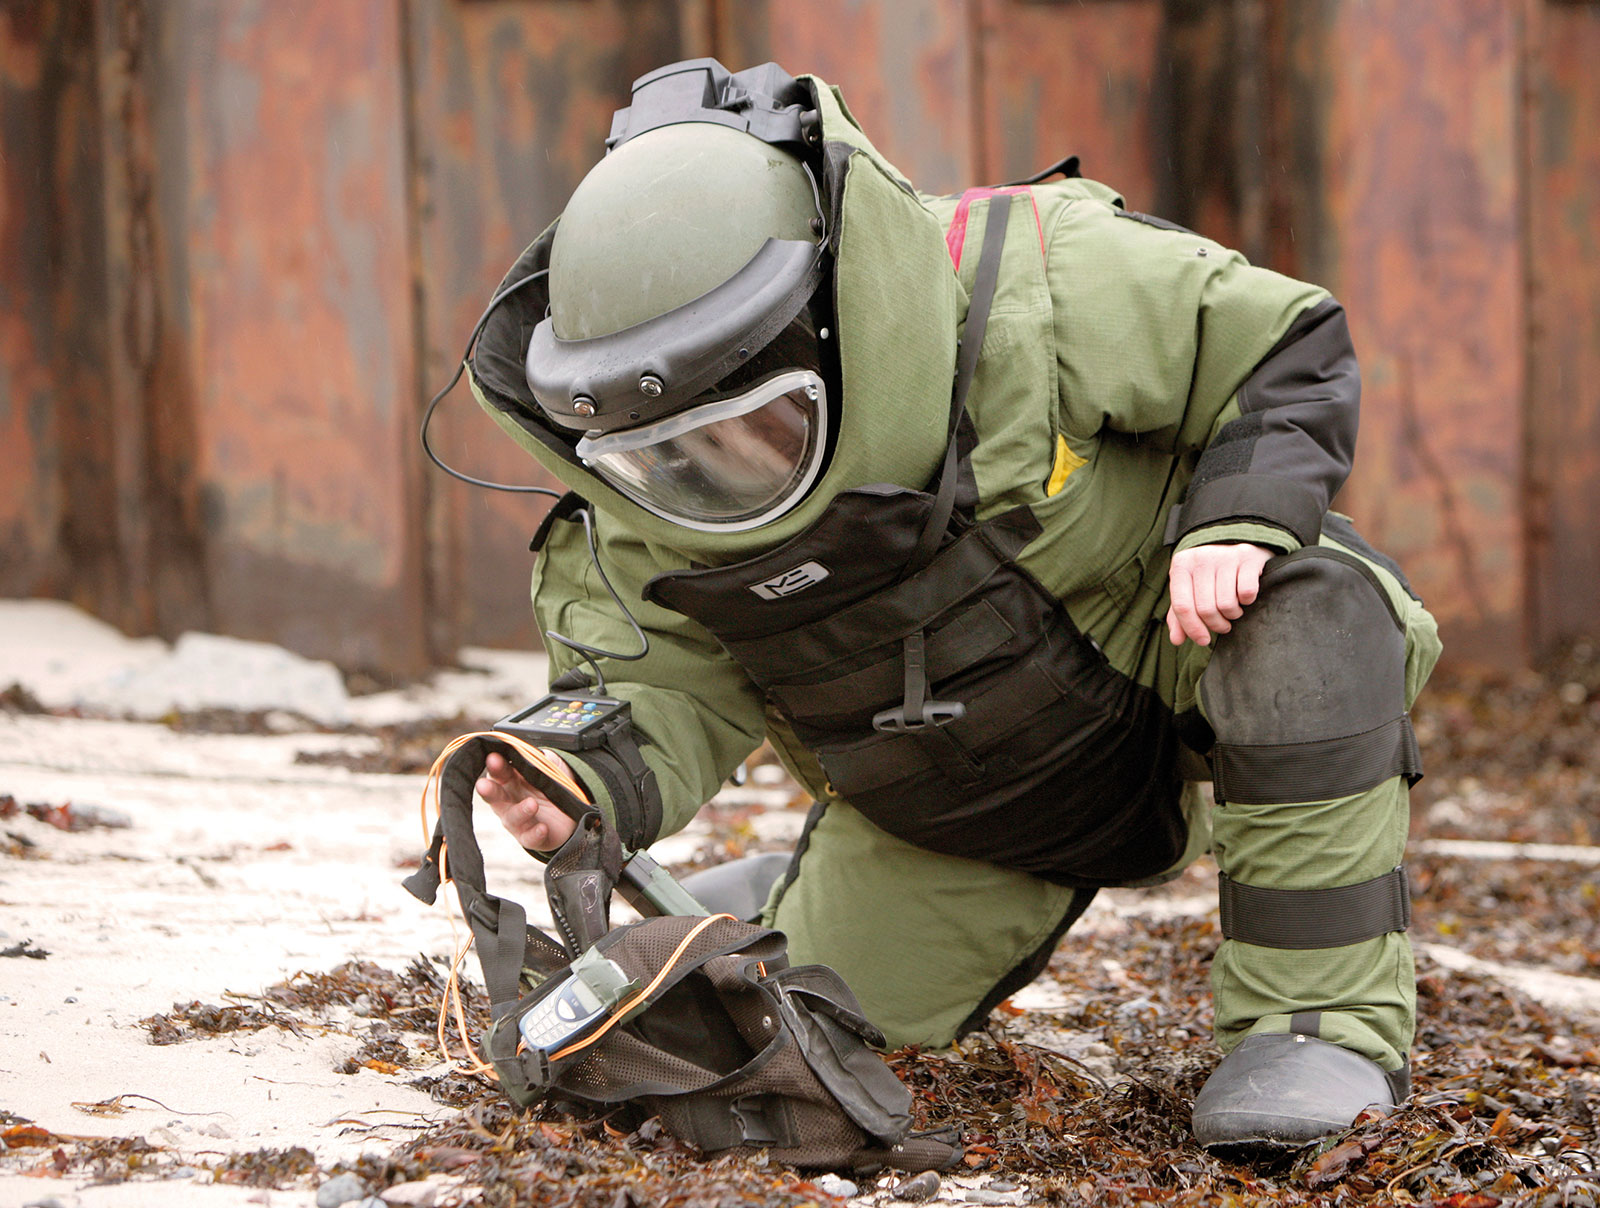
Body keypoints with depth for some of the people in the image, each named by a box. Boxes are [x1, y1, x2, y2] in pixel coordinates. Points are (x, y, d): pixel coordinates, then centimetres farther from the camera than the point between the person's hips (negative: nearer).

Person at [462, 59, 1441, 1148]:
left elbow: (1288, 354, -22)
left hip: (1164, 642, -3)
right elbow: (668, 684, -15)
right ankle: (780, 912, 46)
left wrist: (1242, 520, -40)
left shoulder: (1016, 292, -34)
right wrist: (595, 782, -38)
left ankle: (1323, 1013, -24)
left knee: (1310, 610, -35)